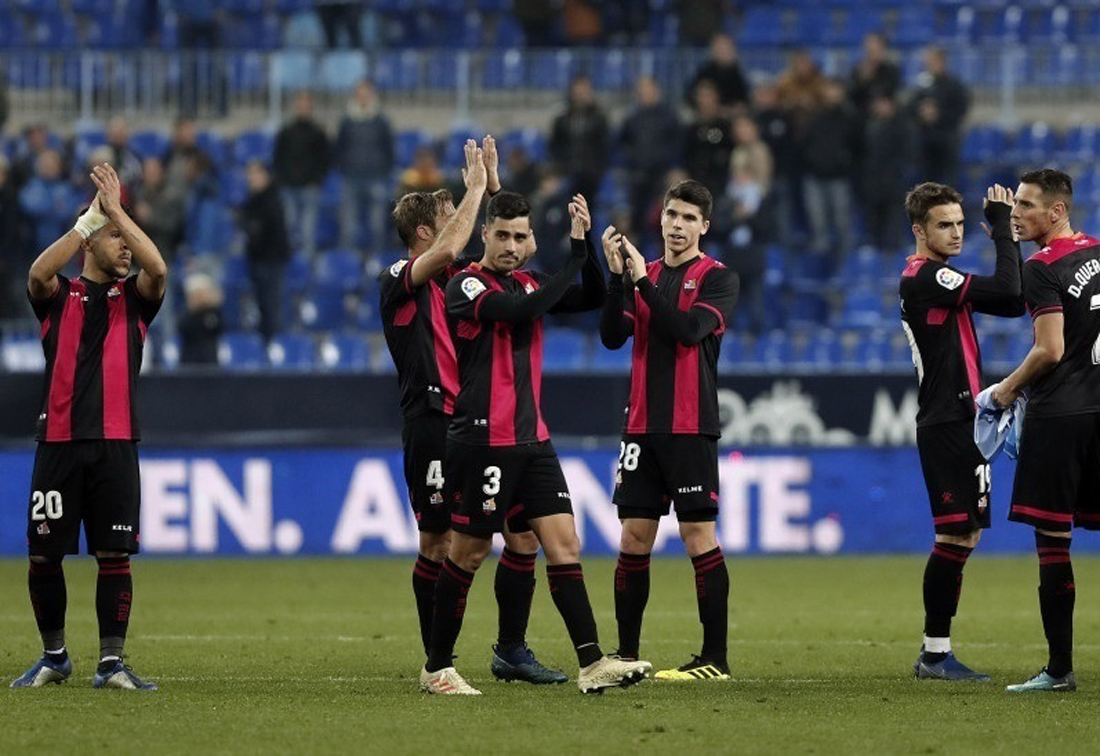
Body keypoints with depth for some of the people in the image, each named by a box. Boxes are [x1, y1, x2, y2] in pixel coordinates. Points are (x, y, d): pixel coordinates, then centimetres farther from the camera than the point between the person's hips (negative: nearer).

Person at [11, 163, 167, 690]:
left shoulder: (133, 297, 12)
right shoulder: (59, 295, 9)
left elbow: (157, 269, -10)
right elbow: (39, 273, -14)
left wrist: (115, 209, -8)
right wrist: (91, 218, -14)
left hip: (115, 443, 1)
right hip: (59, 440, 0)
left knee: (115, 556, -4)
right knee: (44, 556, 1)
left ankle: (111, 662, 2)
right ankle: (54, 657, 17)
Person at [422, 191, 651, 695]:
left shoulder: (528, 282, 14)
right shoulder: (466, 286, -9)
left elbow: (591, 298, 9)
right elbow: (522, 310, -24)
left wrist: (584, 242, -5)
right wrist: (575, 259, -20)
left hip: (532, 440, 7)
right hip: (482, 441, -7)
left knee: (564, 544, -4)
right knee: (469, 552, 0)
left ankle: (591, 664, -9)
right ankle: (437, 668, 13)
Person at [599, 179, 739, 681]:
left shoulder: (717, 279, -1)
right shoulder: (643, 274, 13)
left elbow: (689, 330, -17)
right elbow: (612, 336, 2)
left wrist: (643, 280, -17)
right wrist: (617, 276, -10)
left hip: (691, 428, -5)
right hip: (642, 426, 5)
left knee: (698, 534, -7)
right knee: (634, 536, 4)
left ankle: (715, 658, -4)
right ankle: (625, 654, 11)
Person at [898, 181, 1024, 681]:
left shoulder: (937, 279, 18)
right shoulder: (925, 277, -13)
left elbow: (1012, 303, 17)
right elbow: (1007, 293, -21)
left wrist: (1005, 236, 7)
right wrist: (1002, 228, -13)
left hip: (961, 423, 10)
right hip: (945, 427, -10)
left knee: (964, 535, 11)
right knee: (955, 534, -10)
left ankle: (936, 653, 14)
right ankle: (935, 653, -6)